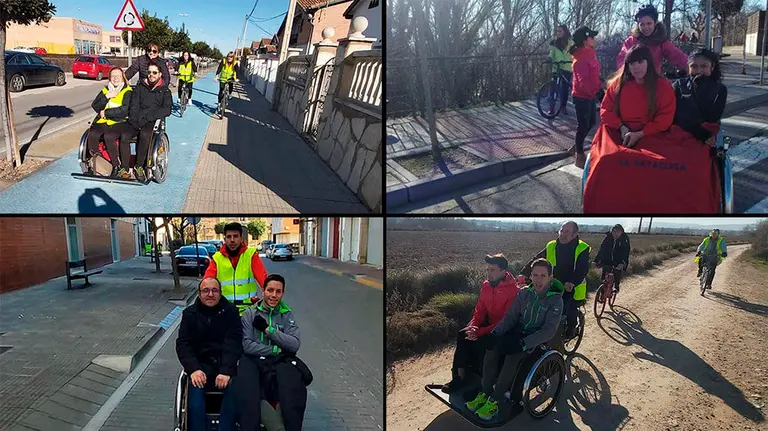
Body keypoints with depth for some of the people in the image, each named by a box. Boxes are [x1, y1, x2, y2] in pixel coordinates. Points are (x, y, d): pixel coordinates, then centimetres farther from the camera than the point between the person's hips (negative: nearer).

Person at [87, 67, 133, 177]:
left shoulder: (128, 91, 3)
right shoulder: (105, 90, 19)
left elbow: (124, 110, -11)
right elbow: (95, 107, 8)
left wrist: (106, 112, -6)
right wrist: (107, 97, -6)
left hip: (120, 122, -5)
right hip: (103, 122, 5)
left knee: (109, 136, -33)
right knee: (92, 135, -24)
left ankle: (117, 165, -17)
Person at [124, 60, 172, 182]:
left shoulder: (164, 90, 11)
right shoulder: (140, 87, 19)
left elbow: (167, 110, -3)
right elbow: (134, 105, 11)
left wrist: (147, 116, -14)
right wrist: (134, 119, -9)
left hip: (154, 121, -3)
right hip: (137, 121, 3)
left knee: (145, 134, -36)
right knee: (124, 136, -26)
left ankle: (139, 166, -22)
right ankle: (125, 168, -17)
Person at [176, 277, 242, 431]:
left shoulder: (230, 311, 3)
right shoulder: (190, 313, 9)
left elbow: (233, 343, -8)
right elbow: (183, 344, 1)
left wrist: (226, 371, -23)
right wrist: (193, 369, -17)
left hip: (226, 363, -1)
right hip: (201, 364, 1)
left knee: (233, 387, -28)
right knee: (195, 387, -28)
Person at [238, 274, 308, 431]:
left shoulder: (287, 314, 11)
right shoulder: (250, 313, 8)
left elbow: (295, 345, -1)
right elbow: (247, 345, -3)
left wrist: (268, 329, -8)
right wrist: (276, 350, -8)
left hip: (281, 361, 1)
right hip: (254, 360, -1)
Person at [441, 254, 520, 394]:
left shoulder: (513, 290, -21)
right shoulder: (486, 285, 2)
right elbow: (479, 310, 6)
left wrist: (480, 332, -27)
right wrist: (473, 327, -16)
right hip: (489, 325, 7)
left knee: (477, 342, -28)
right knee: (462, 335, -18)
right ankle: (459, 376, -14)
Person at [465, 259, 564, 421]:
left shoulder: (556, 300, -12)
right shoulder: (524, 293, 3)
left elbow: (549, 330, -19)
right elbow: (510, 316, 2)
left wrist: (523, 344, -28)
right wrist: (496, 333, -15)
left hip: (536, 341, -4)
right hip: (517, 332, 4)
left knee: (512, 358, -32)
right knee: (491, 351, -24)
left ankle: (493, 401, -17)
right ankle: (484, 394, -10)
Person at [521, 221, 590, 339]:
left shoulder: (582, 249, -11)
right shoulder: (551, 246, -1)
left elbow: (582, 269, -24)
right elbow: (536, 260, -3)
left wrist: (572, 282, -41)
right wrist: (524, 274, -17)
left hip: (572, 289, -3)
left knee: (570, 312, -9)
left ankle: (570, 331, 20)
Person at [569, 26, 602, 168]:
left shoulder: (589, 53, 7)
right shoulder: (581, 58, -22)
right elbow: (583, 81, -27)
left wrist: (599, 87, 10)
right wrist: (592, 92, -23)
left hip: (590, 95, 9)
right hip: (582, 97, -9)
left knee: (590, 123, 18)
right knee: (583, 125, -1)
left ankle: (577, 147, 33)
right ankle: (579, 155, 10)